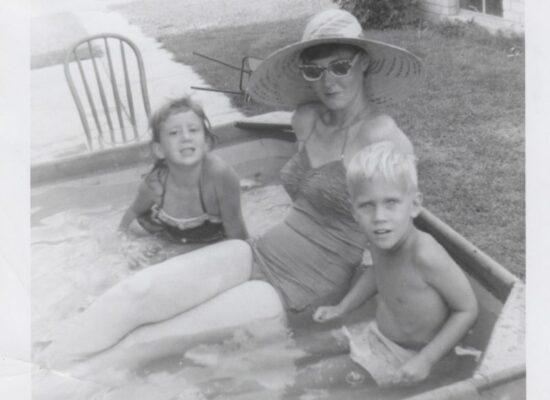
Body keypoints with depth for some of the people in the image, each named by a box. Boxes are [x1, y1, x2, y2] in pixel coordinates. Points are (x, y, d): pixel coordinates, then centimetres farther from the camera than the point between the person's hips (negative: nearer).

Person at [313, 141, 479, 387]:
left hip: (406, 358, -6)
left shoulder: (425, 255, -34)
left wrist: (426, 360, -25)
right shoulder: (380, 239, -13)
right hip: (374, 337, 6)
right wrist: (341, 308, 10)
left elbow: (467, 310, -21)